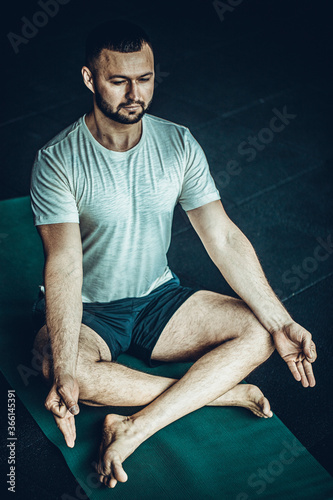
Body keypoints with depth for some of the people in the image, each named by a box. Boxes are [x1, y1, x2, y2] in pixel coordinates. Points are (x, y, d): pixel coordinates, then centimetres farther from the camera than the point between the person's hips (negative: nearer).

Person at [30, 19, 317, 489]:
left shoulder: (179, 145, -6)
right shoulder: (57, 160, -17)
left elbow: (224, 238, -7)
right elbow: (65, 264, -26)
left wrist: (281, 322, -13)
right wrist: (65, 372, -38)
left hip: (158, 297, 4)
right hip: (87, 310, -3)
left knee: (260, 329, -16)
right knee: (56, 367, -36)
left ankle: (133, 429, -24)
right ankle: (222, 391, -21)